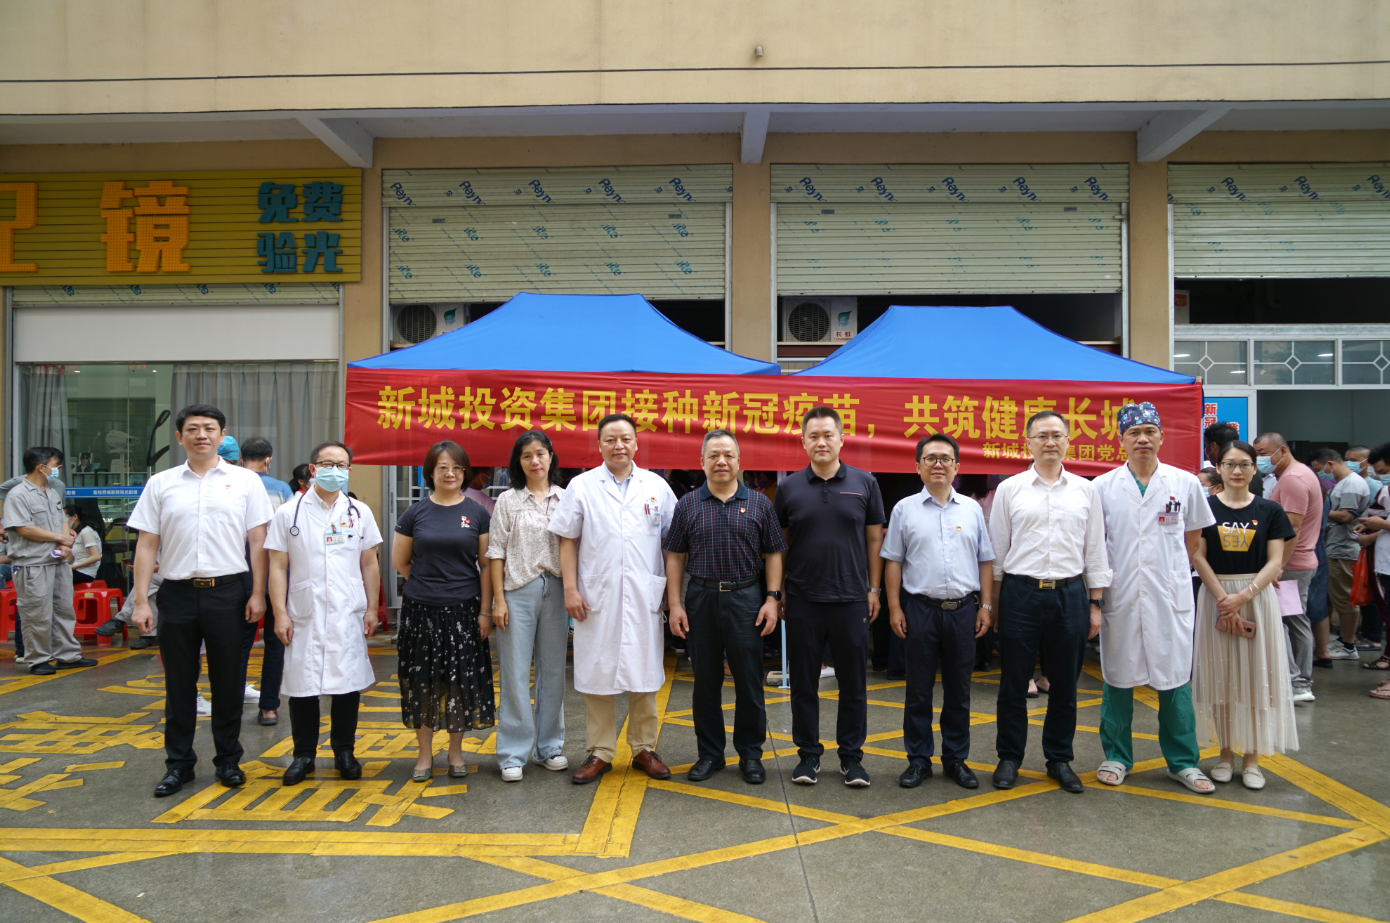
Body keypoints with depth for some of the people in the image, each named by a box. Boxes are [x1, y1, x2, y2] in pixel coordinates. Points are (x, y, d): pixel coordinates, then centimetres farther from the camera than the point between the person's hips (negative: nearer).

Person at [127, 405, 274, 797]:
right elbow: (147, 545, 6)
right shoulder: (160, 484, 7)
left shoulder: (246, 481, 3)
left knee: (227, 680, 7)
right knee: (179, 683, 9)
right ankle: (178, 764, 21)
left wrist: (258, 594, -3)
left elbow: (257, 542, 2)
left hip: (226, 592, -1)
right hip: (177, 592, 1)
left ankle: (228, 760, 20)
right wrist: (141, 600, 1)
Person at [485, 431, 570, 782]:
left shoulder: (566, 499, 8)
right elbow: (496, 553, 1)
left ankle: (549, 746, 21)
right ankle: (513, 754, 9)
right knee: (515, 674, 0)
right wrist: (498, 599, -5)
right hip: (518, 591, -2)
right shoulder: (508, 501, 4)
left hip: (555, 590, 2)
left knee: (553, 671, 9)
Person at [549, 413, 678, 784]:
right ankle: (599, 752, 16)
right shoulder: (581, 486, 4)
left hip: (644, 597, 1)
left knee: (644, 675, 8)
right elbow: (567, 541, 4)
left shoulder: (657, 486, 7)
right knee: (597, 675, 4)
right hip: (596, 597, -1)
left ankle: (644, 749, 21)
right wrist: (570, 588, -5)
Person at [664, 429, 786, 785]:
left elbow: (773, 553, 5)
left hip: (746, 599, -1)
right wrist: (675, 604, -1)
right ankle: (709, 753, 22)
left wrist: (772, 599, -4)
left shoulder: (759, 503, 4)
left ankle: (751, 754, 18)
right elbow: (675, 557, 5)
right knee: (705, 682, 9)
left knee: (749, 682, 4)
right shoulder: (687, 505, 5)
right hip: (700, 599, 1)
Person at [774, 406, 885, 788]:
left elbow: (874, 539, 7)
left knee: (853, 684, 7)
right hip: (802, 600, 0)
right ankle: (809, 754, 21)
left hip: (851, 599, 0)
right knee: (804, 683, 8)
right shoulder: (789, 488, 3)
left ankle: (851, 756, 20)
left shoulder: (864, 483, 3)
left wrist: (874, 589, 3)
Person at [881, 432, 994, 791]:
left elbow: (986, 560, 10)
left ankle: (956, 759, 21)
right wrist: (894, 607, -3)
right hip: (920, 609, -1)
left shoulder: (972, 509, 8)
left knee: (959, 690, 9)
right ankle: (918, 760, 16)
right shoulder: (905, 509, 3)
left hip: (963, 609, 2)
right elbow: (893, 561, 3)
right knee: (919, 690, 5)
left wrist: (986, 605, 3)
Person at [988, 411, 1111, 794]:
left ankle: (1059, 759, 24)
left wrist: (1095, 604, 6)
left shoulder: (1085, 490, 9)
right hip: (1020, 592, -2)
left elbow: (1095, 550, 10)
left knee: (1065, 684, 10)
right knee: (1013, 683, 5)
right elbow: (996, 549, 5)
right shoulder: (1010, 489, 3)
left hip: (1070, 593, 2)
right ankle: (1009, 758, 19)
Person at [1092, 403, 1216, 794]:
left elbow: (1193, 539, 14)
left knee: (1175, 678, 5)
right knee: (1117, 677, 8)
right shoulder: (1103, 487, 2)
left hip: (1170, 596, 0)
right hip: (1119, 596, 0)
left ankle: (1183, 761, 19)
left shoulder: (1185, 484, 4)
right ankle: (1117, 756, 21)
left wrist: (1174, 573, 8)